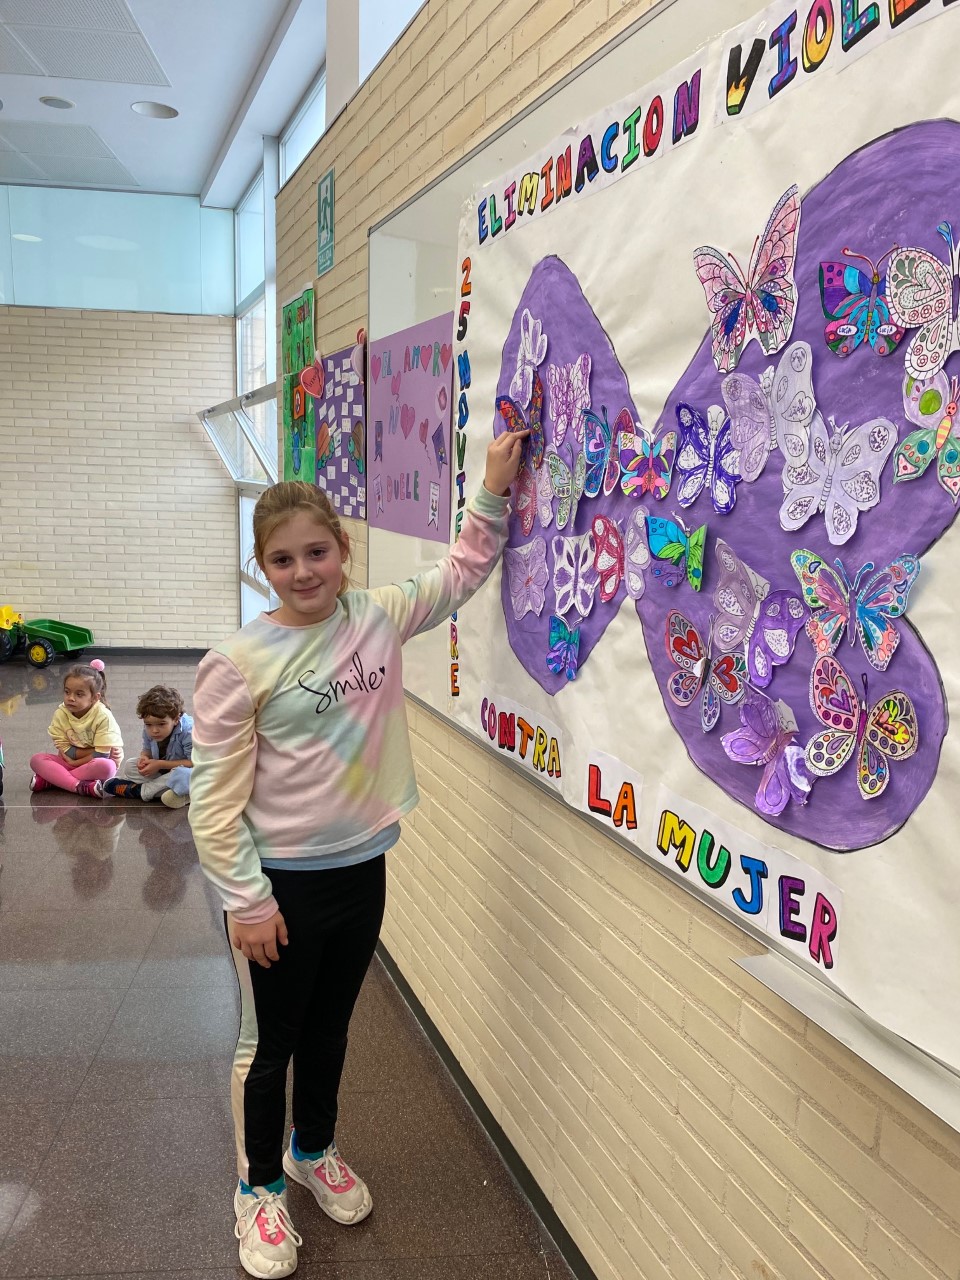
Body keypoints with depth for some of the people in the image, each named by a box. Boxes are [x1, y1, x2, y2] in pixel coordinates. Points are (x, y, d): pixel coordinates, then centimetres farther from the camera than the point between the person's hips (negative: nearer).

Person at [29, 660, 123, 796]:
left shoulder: (103, 716, -19)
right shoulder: (60, 714, -10)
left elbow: (102, 755, -20)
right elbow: (65, 750, -11)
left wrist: (75, 762, -15)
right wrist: (93, 751, -18)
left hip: (93, 765, -4)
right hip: (70, 762, 4)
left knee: (106, 766, -37)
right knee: (36, 759, -18)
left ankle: (49, 780, -27)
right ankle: (80, 786, -34)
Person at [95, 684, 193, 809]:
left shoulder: (189, 731, -28)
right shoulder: (149, 731, -8)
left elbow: (195, 762, -30)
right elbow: (147, 750, 10)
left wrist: (160, 764, -27)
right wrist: (144, 757, -17)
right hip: (161, 771, 6)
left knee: (182, 775, -39)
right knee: (130, 766, 0)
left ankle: (138, 790, -21)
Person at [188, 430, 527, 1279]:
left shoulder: (379, 618, -4)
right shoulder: (238, 665, -18)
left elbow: (463, 573, 9)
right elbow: (215, 800, -15)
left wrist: (494, 492, -2)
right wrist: (246, 900, -15)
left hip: (362, 868, 5)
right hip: (282, 883, -4)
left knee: (330, 1029, 24)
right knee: (270, 1043, 14)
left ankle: (313, 1151, 49)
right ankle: (260, 1187, 37)